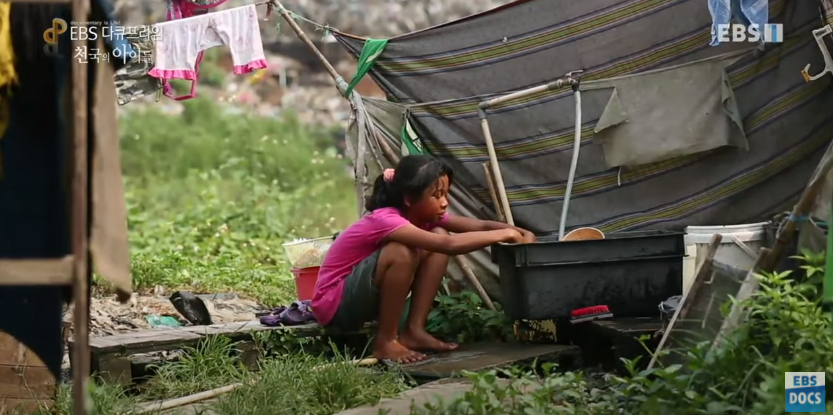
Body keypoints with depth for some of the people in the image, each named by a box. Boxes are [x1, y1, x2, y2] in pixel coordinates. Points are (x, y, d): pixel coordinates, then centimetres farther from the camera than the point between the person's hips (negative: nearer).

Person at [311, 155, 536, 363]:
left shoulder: (424, 214, -3)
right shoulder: (385, 219, -29)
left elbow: (480, 225, -9)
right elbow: (449, 244, -41)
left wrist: (519, 232, -27)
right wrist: (504, 234, -36)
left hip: (368, 297, 8)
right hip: (334, 303, -8)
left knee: (439, 235, -7)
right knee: (401, 252, -33)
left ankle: (413, 330, -6)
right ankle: (385, 341, -19)